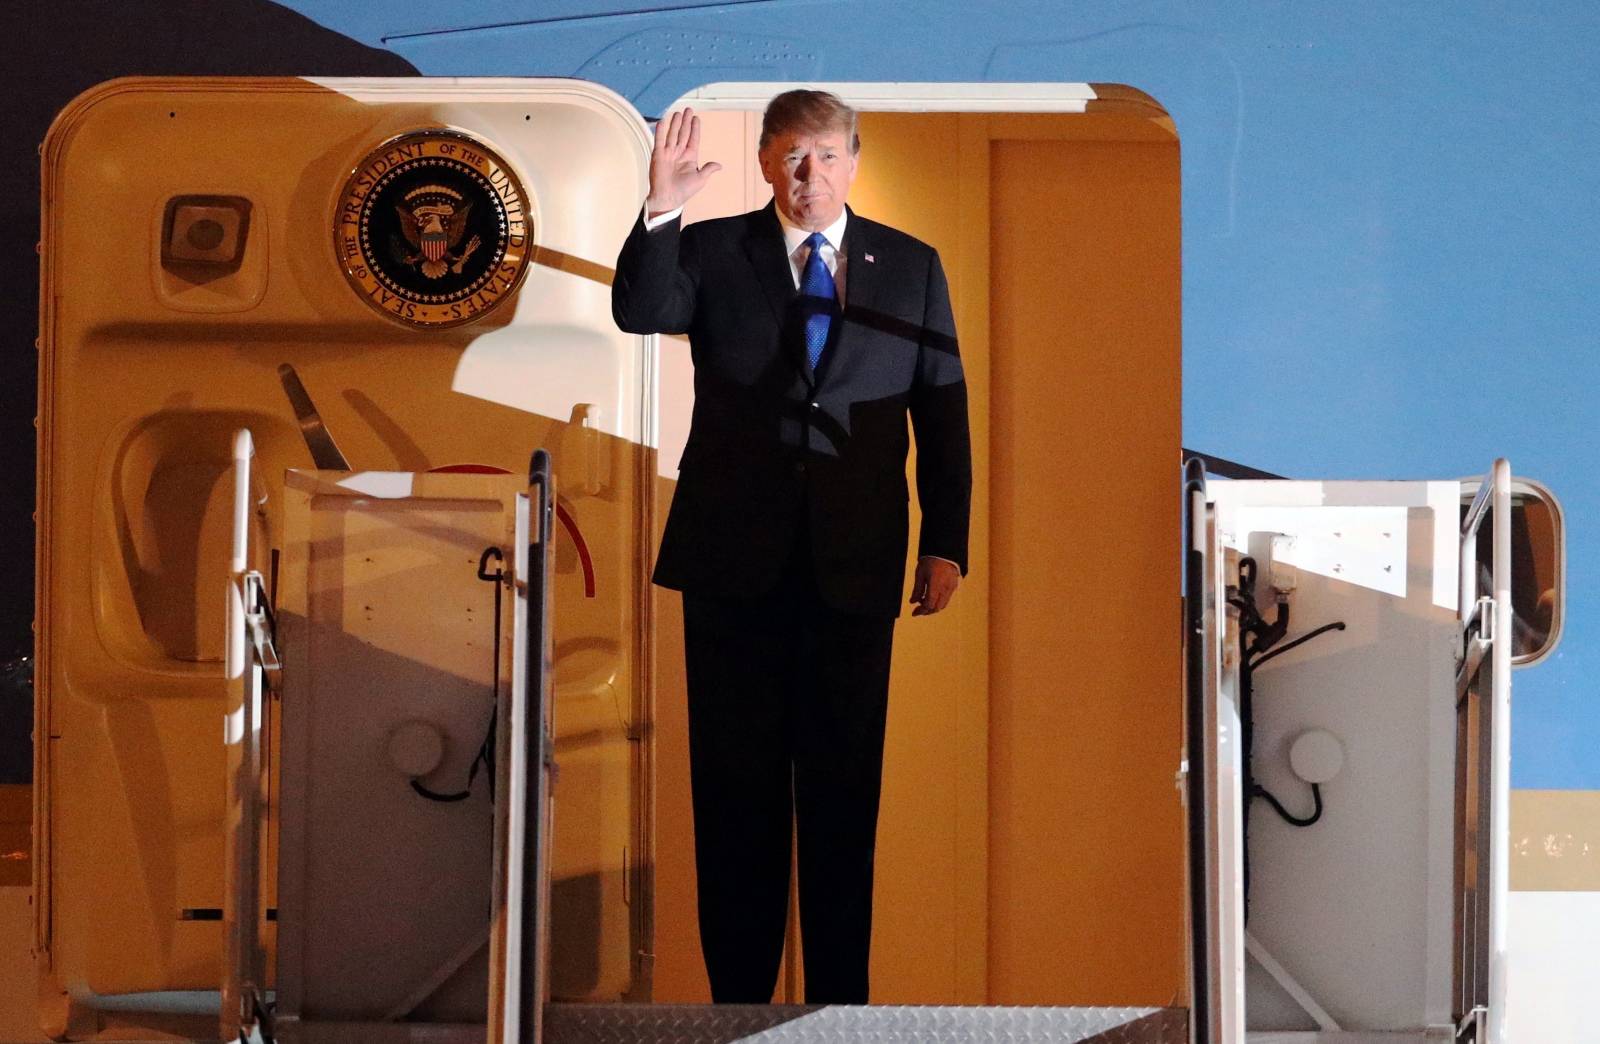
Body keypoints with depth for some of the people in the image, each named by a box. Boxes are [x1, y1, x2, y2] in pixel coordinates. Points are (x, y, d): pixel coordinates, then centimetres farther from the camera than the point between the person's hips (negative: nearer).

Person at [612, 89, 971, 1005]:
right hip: (736, 560, 0)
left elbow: (944, 412, 7)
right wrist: (660, 212, -30)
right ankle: (739, 991, 15)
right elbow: (639, 313, -15)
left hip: (855, 565, 1)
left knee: (845, 790, 6)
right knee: (737, 788, 6)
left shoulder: (912, 267, 7)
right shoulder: (711, 253, 4)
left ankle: (841, 995, 15)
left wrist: (947, 544, 3)